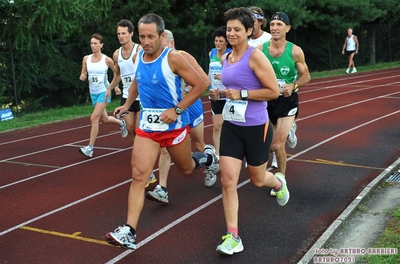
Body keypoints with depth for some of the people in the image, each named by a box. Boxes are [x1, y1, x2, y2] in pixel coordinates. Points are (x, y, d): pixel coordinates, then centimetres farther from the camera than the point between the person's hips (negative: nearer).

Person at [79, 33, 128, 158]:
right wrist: (82, 77, -15)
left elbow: (116, 72, 6)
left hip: (104, 92, -5)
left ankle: (90, 148, -11)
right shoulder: (86, 59, 0)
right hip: (93, 93, 5)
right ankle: (121, 123, 48)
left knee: (94, 118, -17)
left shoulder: (107, 60, -10)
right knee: (104, 119, 17)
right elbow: (83, 75, 7)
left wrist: (116, 86, 5)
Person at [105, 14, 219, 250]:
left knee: (186, 169, 17)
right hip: (147, 125, 4)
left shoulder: (173, 58, -18)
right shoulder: (137, 57, 1)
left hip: (174, 125, -4)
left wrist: (177, 110, -21)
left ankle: (208, 156, 52)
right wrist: (127, 105, 19)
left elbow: (200, 85, -16)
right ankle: (129, 232, -8)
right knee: (138, 175, -8)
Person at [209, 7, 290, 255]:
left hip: (256, 128, -5)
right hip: (231, 127, 5)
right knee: (228, 180, -5)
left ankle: (279, 182, 52)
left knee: (257, 179, 14)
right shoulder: (226, 58, 7)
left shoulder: (255, 56, -15)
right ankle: (233, 236, 3)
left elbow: (274, 91, -17)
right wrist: (221, 93, 2)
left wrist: (241, 94, -21)